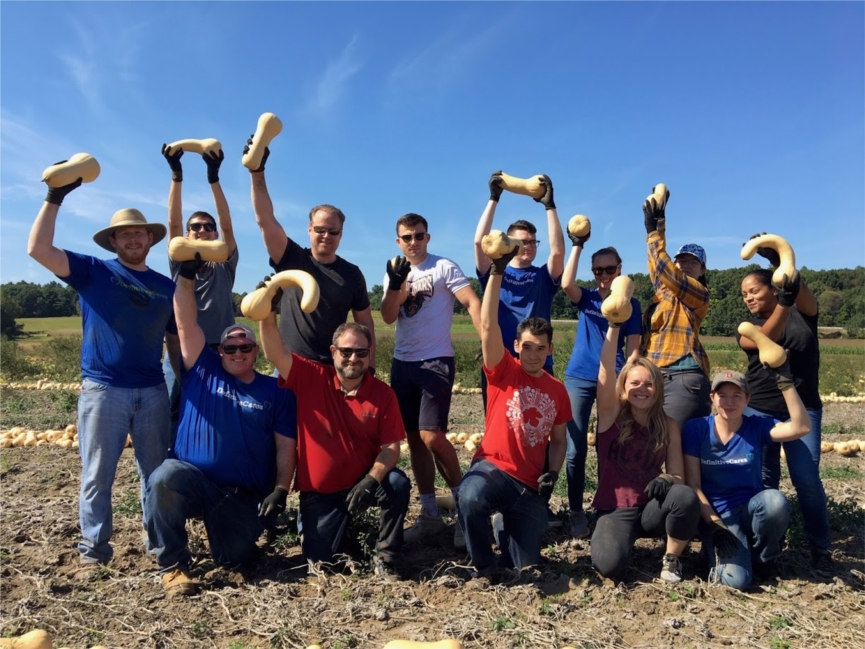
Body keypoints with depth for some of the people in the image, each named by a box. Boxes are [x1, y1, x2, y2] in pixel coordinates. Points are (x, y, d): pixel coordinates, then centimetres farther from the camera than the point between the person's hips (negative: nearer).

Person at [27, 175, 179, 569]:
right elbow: (38, 249, -11)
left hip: (153, 391, 3)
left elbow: (175, 340, 14)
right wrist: (55, 198, -15)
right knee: (97, 475, 5)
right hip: (102, 389, -2)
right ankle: (93, 549, 18)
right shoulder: (93, 271, 2)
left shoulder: (166, 286, 10)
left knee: (157, 472, 10)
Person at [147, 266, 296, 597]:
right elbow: (186, 324, -6)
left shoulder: (276, 391, 4)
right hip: (192, 480, -1)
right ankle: (172, 565, -12)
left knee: (233, 559, -4)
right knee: (165, 478, -33)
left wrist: (279, 490, -11)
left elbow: (286, 448, 0)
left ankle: (249, 527, 34)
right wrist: (186, 276, -16)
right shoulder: (203, 370, 4)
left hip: (246, 495, 1)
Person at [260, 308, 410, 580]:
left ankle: (385, 558, -8)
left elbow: (391, 446, -13)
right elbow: (274, 353, -23)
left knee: (398, 484, -30)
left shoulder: (383, 394, -10)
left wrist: (371, 479, -30)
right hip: (318, 491, 1)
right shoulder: (311, 378, -10)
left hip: (362, 483, 0)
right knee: (317, 559, -3)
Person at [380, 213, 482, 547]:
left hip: (436, 361, -6)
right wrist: (396, 283, -14)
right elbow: (388, 317, 1)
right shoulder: (395, 273, 12)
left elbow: (473, 303, -14)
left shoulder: (444, 267, -4)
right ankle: (429, 514, 19)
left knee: (431, 436, -16)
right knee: (414, 439, 8)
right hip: (402, 363, 6)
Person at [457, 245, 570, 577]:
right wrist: (497, 272, -26)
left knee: (525, 566, 0)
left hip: (530, 482, 4)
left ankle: (508, 532, 35)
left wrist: (552, 474, -3)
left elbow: (558, 441, 16)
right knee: (470, 499, -39)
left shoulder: (557, 389, 7)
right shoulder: (503, 371, -4)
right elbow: (488, 326, -19)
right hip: (493, 468, -3)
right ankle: (484, 566, -11)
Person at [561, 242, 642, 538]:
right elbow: (566, 283, -15)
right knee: (576, 448, -1)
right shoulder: (586, 298, 8)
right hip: (579, 377, 1)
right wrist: (577, 245, -13)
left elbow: (633, 348, 2)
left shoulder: (631, 304, 7)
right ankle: (575, 511, 10)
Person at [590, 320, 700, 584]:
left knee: (686, 497, -31)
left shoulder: (668, 425, 0)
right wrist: (613, 326, -27)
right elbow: (605, 371, -21)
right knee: (609, 566, -29)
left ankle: (671, 560, -3)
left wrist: (667, 480, -25)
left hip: (651, 509, 2)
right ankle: (624, 538, 9)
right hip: (614, 510, -2)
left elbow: (678, 476, 0)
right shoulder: (611, 414, -6)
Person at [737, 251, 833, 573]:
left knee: (807, 480, -5)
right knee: (763, 480, 2)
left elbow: (804, 295, -21)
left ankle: (820, 549, 9)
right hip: (759, 411, 1)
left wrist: (781, 261, -40)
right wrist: (783, 304, -37)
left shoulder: (803, 314, 3)